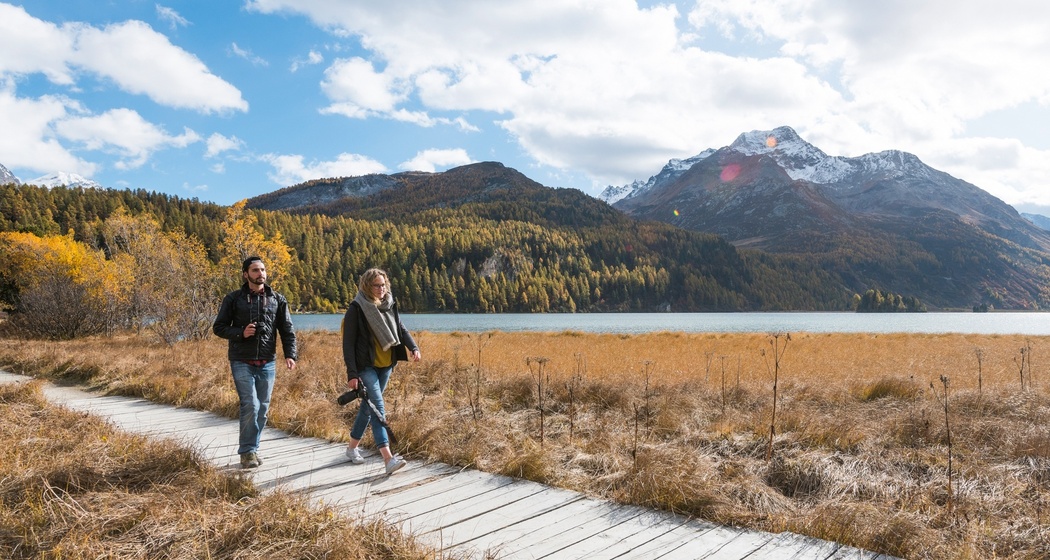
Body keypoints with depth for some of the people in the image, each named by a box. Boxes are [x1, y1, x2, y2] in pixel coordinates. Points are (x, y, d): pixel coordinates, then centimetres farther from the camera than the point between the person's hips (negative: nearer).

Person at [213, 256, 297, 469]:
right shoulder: (233, 299, 2)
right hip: (242, 362, -3)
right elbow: (218, 327, 5)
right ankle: (247, 451, 2)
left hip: (267, 363, 3)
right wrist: (241, 333, -13)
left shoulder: (277, 300, 7)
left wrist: (290, 355, -6)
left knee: (263, 408, 7)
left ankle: (253, 448, 23)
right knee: (250, 405, -12)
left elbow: (287, 330, 7)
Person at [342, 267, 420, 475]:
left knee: (369, 406, 15)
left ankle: (352, 447, 33)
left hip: (386, 365, 6)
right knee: (378, 408, -14)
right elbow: (348, 343, -12)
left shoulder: (389, 305, 5)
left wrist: (413, 347, -9)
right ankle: (388, 458, -19)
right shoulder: (356, 309, -12)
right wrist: (352, 374, -16)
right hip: (366, 366, -6)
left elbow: (401, 329, 10)